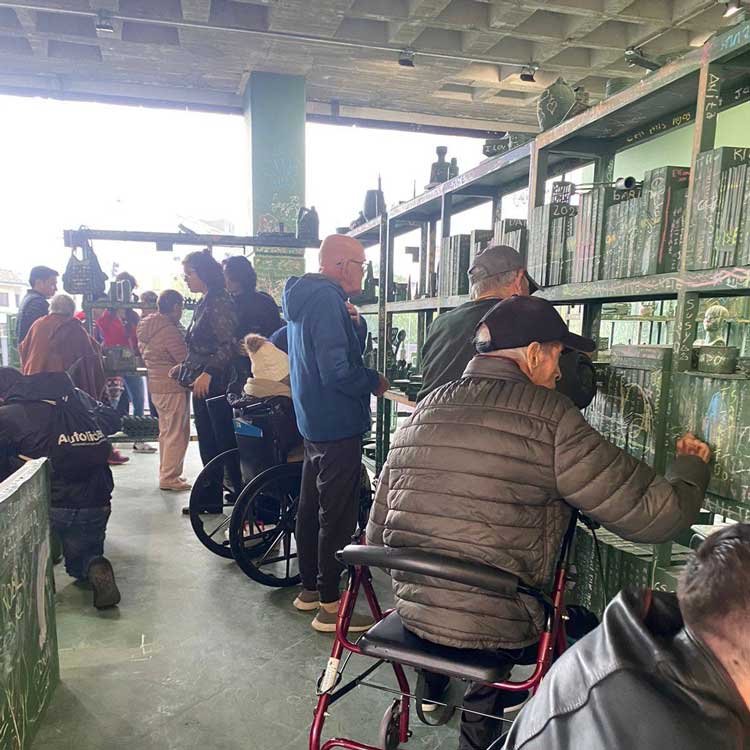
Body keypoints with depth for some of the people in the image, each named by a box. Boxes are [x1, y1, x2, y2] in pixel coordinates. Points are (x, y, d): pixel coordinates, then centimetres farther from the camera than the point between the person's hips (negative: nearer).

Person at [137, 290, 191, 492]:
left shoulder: (146, 328, 11)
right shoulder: (169, 330, -19)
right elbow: (185, 359, -20)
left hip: (156, 386, 10)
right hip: (173, 388, -10)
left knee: (166, 432, 19)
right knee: (177, 434, -1)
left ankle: (166, 473, 28)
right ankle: (169, 478, 4)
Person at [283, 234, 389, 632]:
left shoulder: (303, 297, 12)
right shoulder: (328, 300, -19)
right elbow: (337, 371, -27)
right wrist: (375, 383, -10)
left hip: (312, 421, 11)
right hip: (338, 424, -10)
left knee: (311, 507, 18)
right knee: (337, 516, -1)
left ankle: (309, 588, 33)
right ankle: (329, 606, 10)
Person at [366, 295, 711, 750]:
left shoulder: (421, 412, 3)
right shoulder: (550, 418, -14)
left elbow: (377, 535, 8)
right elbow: (654, 514, -12)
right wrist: (691, 466, 10)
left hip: (412, 611, 6)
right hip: (493, 627, -5)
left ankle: (433, 694, 45)